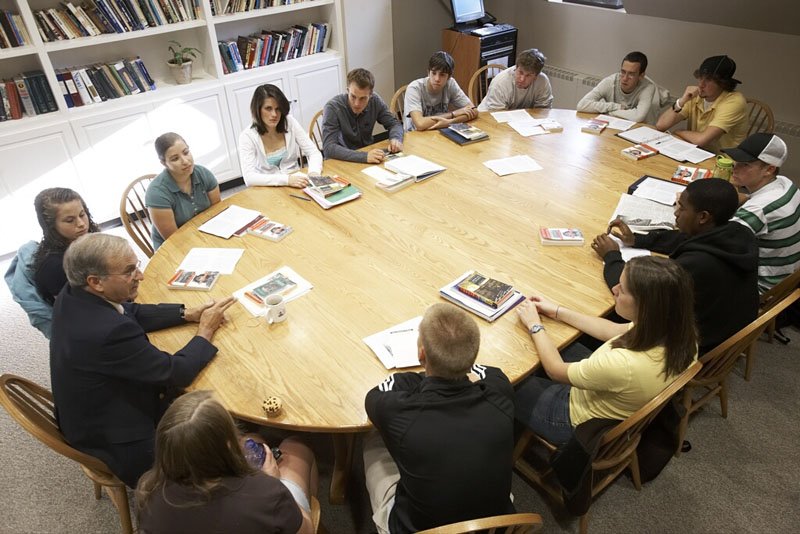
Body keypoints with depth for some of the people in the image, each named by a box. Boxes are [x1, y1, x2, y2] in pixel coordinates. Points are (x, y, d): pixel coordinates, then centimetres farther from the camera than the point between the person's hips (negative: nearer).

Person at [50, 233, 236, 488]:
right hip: (126, 447, -8)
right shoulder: (110, 331, -38)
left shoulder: (72, 295, -11)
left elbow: (132, 313, 5)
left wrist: (188, 313, -4)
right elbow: (177, 372, -27)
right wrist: (206, 330, -12)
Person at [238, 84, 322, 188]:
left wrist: (314, 173, -23)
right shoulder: (247, 136, -10)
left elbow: (314, 153, -1)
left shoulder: (290, 123, -2)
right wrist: (287, 179, -32)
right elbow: (249, 177, -20)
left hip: (296, 185, 2)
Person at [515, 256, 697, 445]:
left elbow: (556, 370, -24)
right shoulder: (678, 332, -21)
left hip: (582, 426, -6)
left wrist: (535, 326, -10)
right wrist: (558, 312, 3)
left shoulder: (624, 364, -44)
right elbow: (613, 331, -2)